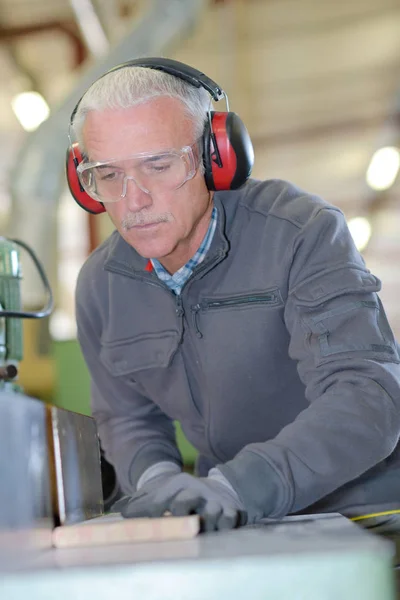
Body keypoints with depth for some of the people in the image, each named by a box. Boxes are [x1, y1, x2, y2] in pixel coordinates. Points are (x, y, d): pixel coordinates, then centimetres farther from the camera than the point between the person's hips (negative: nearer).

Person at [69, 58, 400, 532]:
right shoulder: (100, 287, -1)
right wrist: (158, 480, -12)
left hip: (360, 509, -4)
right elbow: (127, 419, 12)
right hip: (236, 528, 5)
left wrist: (234, 488, -40)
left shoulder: (302, 232, -18)